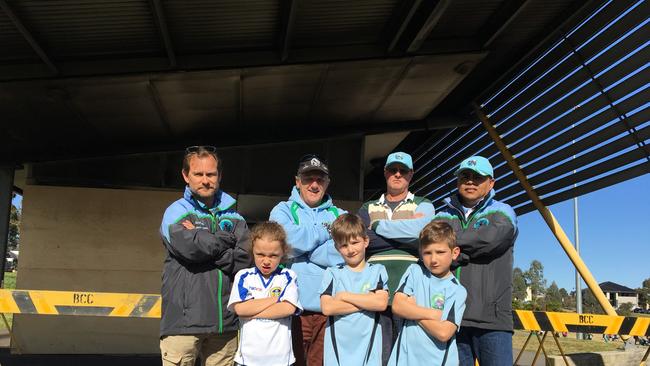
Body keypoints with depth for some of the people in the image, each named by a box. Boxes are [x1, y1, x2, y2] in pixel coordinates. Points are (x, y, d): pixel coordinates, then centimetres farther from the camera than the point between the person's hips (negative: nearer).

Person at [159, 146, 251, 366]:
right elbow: (190, 247, -17)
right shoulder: (176, 212, 2)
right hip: (183, 321, -3)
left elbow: (247, 258, -2)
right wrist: (225, 239, -1)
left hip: (225, 321, 4)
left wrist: (204, 242, -9)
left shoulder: (233, 217, 13)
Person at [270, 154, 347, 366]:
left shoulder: (339, 215, 14)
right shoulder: (283, 210, 9)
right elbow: (288, 239, -13)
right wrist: (328, 231, -1)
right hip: (293, 306, -2)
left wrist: (303, 251, -6)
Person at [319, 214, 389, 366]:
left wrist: (344, 296, -7)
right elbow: (327, 307, -9)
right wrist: (367, 301, -9)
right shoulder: (332, 273, 5)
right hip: (338, 349, 0)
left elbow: (381, 303, -10)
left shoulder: (377, 271, 5)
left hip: (367, 347, 0)